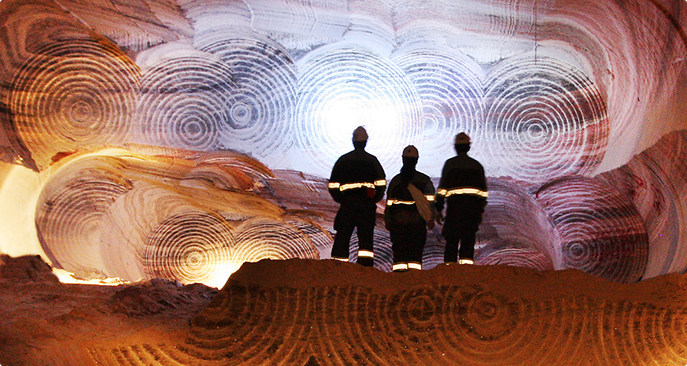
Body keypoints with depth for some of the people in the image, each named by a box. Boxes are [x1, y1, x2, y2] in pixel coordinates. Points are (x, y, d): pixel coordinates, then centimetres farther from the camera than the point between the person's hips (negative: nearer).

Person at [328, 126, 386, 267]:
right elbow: (381, 183, -1)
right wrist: (375, 199, 12)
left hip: (347, 202, 1)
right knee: (366, 235, 0)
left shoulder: (343, 160, 8)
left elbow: (333, 185, 6)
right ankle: (366, 264, -10)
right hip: (367, 203, 0)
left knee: (342, 235, 4)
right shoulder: (372, 160, 5)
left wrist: (340, 199, 17)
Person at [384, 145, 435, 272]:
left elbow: (389, 203, 9)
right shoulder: (424, 180, 2)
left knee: (399, 250, 4)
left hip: (398, 222, 1)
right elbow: (429, 201, -5)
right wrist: (431, 219, -3)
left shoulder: (395, 180, 7)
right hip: (417, 221, -1)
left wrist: (387, 221, 15)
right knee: (416, 251, 2)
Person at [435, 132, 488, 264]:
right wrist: (480, 211, 18)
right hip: (473, 207, 3)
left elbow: (442, 188, -3)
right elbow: (483, 191, 12)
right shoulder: (477, 165, 12)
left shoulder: (450, 163, 1)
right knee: (468, 241, 6)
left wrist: (439, 209, 1)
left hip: (454, 206, -3)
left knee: (452, 241, 0)